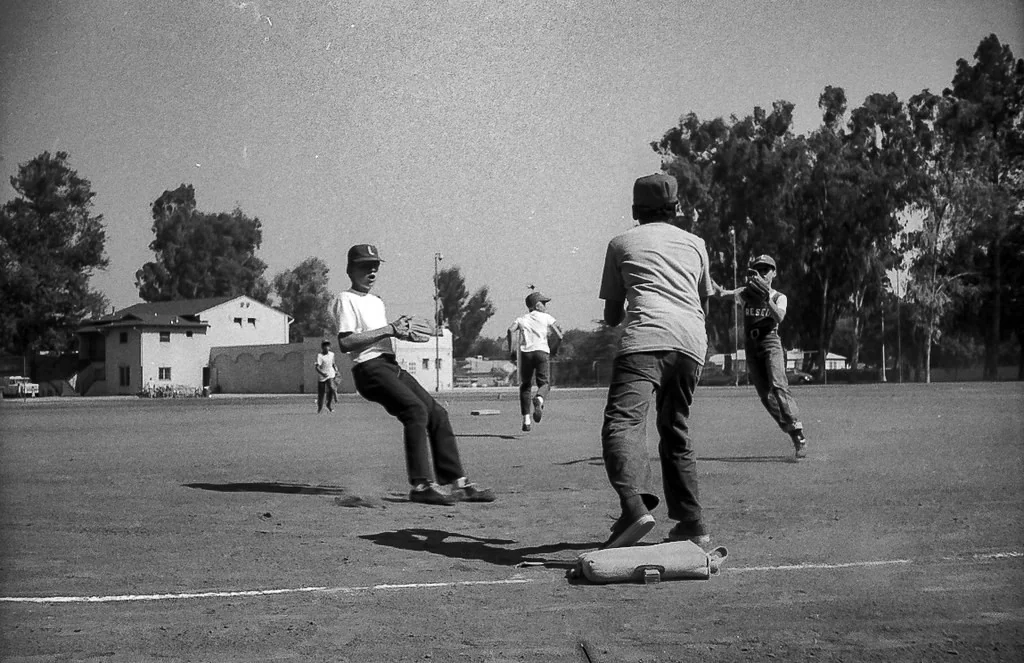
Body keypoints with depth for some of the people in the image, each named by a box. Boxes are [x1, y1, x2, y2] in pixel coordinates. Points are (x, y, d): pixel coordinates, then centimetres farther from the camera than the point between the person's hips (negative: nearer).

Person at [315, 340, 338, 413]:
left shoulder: (332, 354, 4)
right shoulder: (320, 356, -14)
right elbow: (317, 367, -24)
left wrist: (336, 370, 10)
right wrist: (322, 373, -39)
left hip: (330, 375, 3)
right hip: (321, 377, -3)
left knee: (331, 388, -21)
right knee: (320, 393, 6)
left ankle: (330, 405, -8)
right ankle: (319, 408, 28)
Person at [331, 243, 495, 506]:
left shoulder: (377, 302, 27)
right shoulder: (345, 300, -1)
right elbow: (345, 343, -15)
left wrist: (400, 330, 6)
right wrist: (388, 329, -14)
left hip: (392, 367, 9)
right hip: (369, 368, -9)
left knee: (437, 413, -2)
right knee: (415, 410, -26)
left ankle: (456, 482, -1)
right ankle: (422, 485, -29)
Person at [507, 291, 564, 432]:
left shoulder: (522, 319, 18)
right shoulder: (546, 317, 14)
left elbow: (511, 330, -2)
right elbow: (559, 336, 6)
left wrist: (512, 350, 2)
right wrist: (554, 349, 23)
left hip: (526, 352, 2)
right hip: (542, 351, -2)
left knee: (525, 386, 12)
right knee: (544, 383, 1)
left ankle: (526, 420, 3)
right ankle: (539, 400, -36)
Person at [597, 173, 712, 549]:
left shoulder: (621, 243, 20)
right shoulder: (695, 243, 28)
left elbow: (611, 315, 23)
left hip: (646, 337, -4)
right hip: (692, 342, 5)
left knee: (622, 421, -18)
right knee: (675, 430, 19)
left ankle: (634, 506, -41)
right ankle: (692, 523, 18)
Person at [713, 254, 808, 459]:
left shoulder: (779, 297, 4)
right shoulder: (746, 293, 11)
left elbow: (779, 318, -16)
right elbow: (728, 294, -8)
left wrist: (766, 299, -30)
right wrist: (720, 292, -32)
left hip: (771, 343, -3)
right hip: (751, 347, 3)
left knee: (778, 386, -23)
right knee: (765, 394, -1)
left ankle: (798, 432, -25)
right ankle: (794, 436, 7)